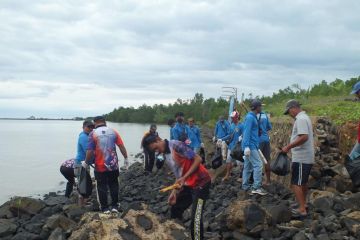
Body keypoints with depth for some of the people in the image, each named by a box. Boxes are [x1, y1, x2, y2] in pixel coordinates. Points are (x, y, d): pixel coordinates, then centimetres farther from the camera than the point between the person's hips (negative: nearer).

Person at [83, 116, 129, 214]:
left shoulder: (93, 134, -8)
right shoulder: (113, 132, 0)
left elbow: (90, 151, -13)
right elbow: (121, 146, -4)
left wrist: (86, 162, 1)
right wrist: (126, 158, 6)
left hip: (100, 166, -2)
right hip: (113, 165, 2)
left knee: (102, 187, 9)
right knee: (114, 185, 16)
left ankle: (105, 208, 15)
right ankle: (114, 206, 18)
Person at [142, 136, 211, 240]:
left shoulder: (176, 145, -17)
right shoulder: (166, 156, 8)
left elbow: (198, 159, -18)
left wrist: (184, 178, -20)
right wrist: (174, 192, 3)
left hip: (200, 183, -9)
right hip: (188, 185, 9)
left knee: (195, 218, -14)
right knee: (175, 210, 17)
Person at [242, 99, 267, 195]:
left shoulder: (252, 117, 16)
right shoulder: (250, 117, -13)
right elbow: (247, 132, -20)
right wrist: (247, 146, -25)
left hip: (251, 145, 10)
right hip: (250, 146, -10)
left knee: (248, 166, 12)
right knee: (258, 164, -11)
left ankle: (246, 186, 17)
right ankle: (256, 187, -12)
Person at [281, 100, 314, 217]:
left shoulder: (301, 119, -17)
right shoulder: (304, 117, 16)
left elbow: (304, 137, -28)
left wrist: (288, 147, -23)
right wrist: (290, 146, 15)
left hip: (301, 158, -11)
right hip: (306, 157, 11)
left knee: (296, 183, -7)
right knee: (303, 182, 20)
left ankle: (302, 209, -6)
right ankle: (303, 204, 32)